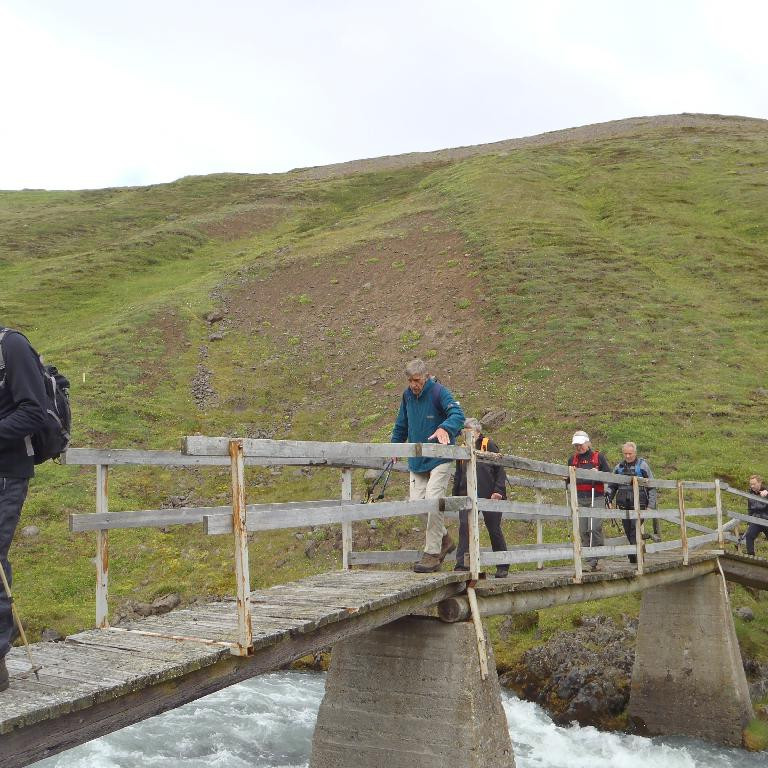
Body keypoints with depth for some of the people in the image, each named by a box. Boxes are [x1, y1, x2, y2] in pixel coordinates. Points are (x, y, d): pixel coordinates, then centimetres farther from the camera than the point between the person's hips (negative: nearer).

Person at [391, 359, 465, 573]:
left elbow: (458, 414, -29)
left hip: (440, 458, -6)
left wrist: (444, 428, -47)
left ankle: (432, 554, -6)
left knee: (433, 501, -15)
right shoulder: (407, 395, 7)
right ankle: (444, 539, 22)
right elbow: (402, 424, 22)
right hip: (417, 459, 6)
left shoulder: (439, 392, -13)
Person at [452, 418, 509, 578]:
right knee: (464, 527, -13)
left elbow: (500, 470, -3)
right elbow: (458, 476, 22)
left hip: (489, 496, -4)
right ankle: (462, 565, -12)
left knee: (494, 530, 6)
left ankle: (503, 566, 20)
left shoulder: (489, 445, 0)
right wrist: (456, 495, 15)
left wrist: (498, 491, -12)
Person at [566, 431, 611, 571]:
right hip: (579, 499, 4)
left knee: (595, 528, -13)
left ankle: (595, 560, -7)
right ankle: (587, 560, 8)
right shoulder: (572, 459, 17)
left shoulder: (598, 457, 6)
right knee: (583, 530, 2)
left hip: (596, 497, -4)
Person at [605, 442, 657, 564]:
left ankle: (637, 557, -17)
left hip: (638, 504, -4)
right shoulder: (619, 467, 14)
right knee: (628, 531, 5)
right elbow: (612, 485, 22)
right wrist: (608, 498, 5)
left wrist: (651, 505, -2)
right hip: (624, 504, 4)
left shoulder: (643, 465, 4)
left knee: (635, 529, -16)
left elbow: (652, 487, 5)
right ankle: (633, 559, 13)